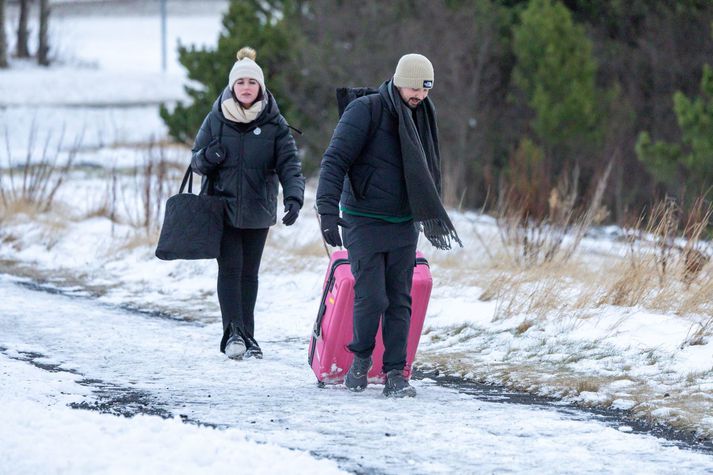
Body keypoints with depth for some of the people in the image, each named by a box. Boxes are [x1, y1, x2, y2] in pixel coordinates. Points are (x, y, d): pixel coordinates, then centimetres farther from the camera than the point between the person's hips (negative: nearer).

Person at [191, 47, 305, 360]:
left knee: (249, 273, 9)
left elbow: (289, 165, -7)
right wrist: (207, 157, -18)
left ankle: (246, 337, 18)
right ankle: (233, 334, -19)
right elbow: (196, 161, 6)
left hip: (258, 212, 1)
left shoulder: (274, 123, -2)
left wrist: (293, 198, -24)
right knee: (230, 269, -12)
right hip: (223, 208, -1)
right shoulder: (216, 120, 0)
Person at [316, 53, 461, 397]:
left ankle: (395, 374, 4)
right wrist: (328, 210, -25)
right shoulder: (365, 111, -13)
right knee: (371, 297, -10)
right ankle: (361, 357, 15)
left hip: (403, 224, 5)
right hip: (364, 222, -5)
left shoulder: (420, 116, 8)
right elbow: (334, 160, -16)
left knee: (400, 301, 1)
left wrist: (429, 214, 21)